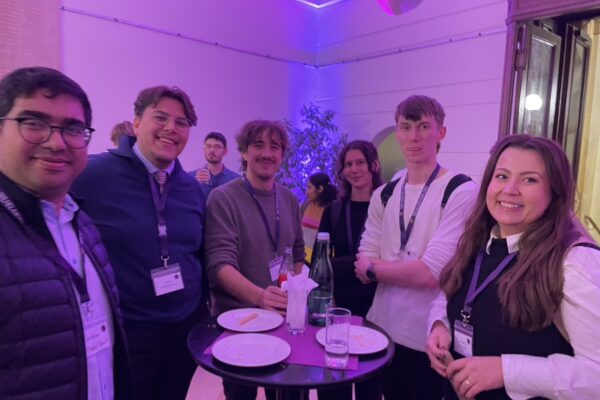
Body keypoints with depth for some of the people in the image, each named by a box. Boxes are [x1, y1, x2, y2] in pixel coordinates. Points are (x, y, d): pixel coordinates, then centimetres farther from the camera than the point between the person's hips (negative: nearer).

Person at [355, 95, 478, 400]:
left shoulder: (461, 192, -15)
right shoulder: (383, 196, 5)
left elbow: (431, 273, -22)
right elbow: (363, 267, -1)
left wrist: (375, 268, -8)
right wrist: (409, 268, -16)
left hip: (427, 337, -5)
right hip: (382, 327, 6)